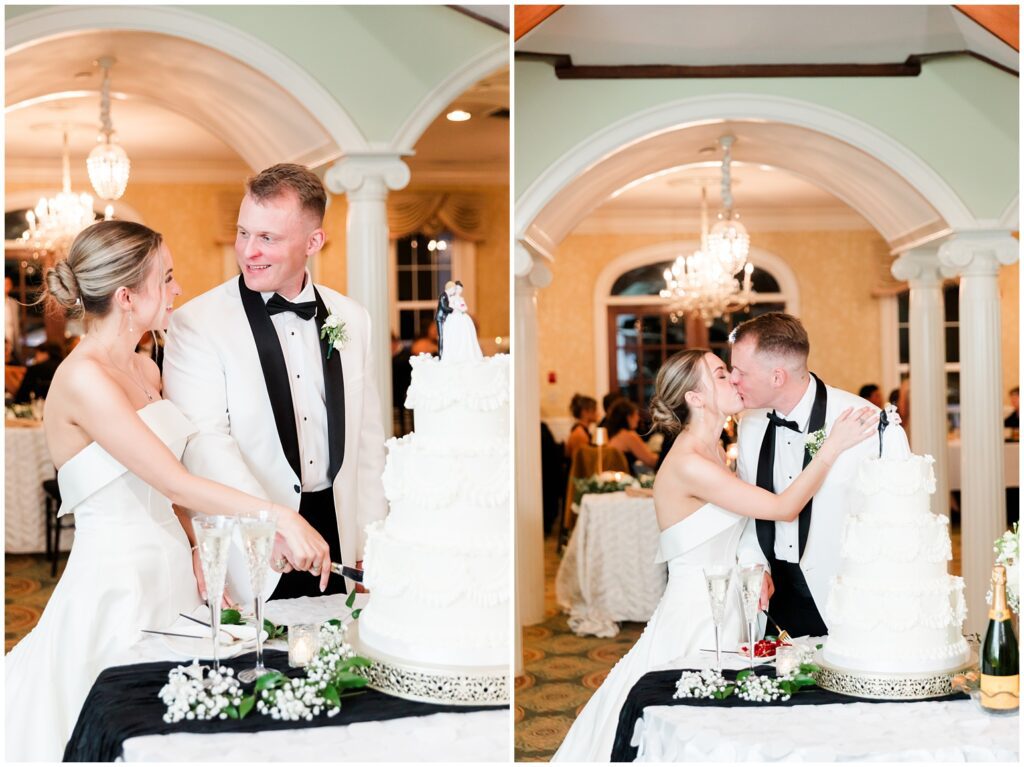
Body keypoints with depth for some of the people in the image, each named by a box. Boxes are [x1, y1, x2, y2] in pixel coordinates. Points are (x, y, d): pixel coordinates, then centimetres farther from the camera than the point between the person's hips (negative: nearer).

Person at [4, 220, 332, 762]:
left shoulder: (144, 369, 8)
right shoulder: (83, 378, -18)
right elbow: (173, 482, -23)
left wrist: (193, 555, -1)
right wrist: (280, 518, -24)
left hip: (167, 573, 8)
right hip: (116, 585, -8)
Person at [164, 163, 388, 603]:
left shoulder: (352, 319, 6)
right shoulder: (196, 323, -8)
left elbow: (368, 439, 10)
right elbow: (204, 440, -18)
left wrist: (370, 543, 6)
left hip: (337, 540, 4)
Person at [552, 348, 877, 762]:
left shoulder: (714, 451, 6)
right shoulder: (687, 465, -23)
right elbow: (784, 508, -22)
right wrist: (833, 446, -22)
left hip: (725, 610, 9)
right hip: (696, 615, -9)